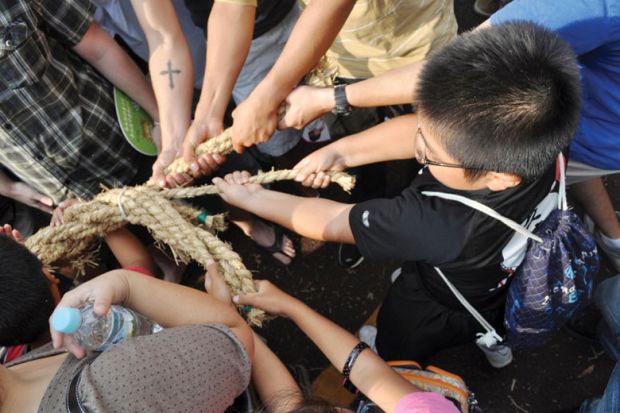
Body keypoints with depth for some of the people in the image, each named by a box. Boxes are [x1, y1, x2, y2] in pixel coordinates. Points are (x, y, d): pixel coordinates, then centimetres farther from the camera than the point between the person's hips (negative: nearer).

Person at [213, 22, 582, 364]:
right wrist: (340, 151, -18)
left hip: (443, 317, -5)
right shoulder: (526, 136, -35)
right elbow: (417, 131, -17)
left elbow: (332, 222, -31)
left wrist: (250, 198, -16)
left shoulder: (438, 225, -49)